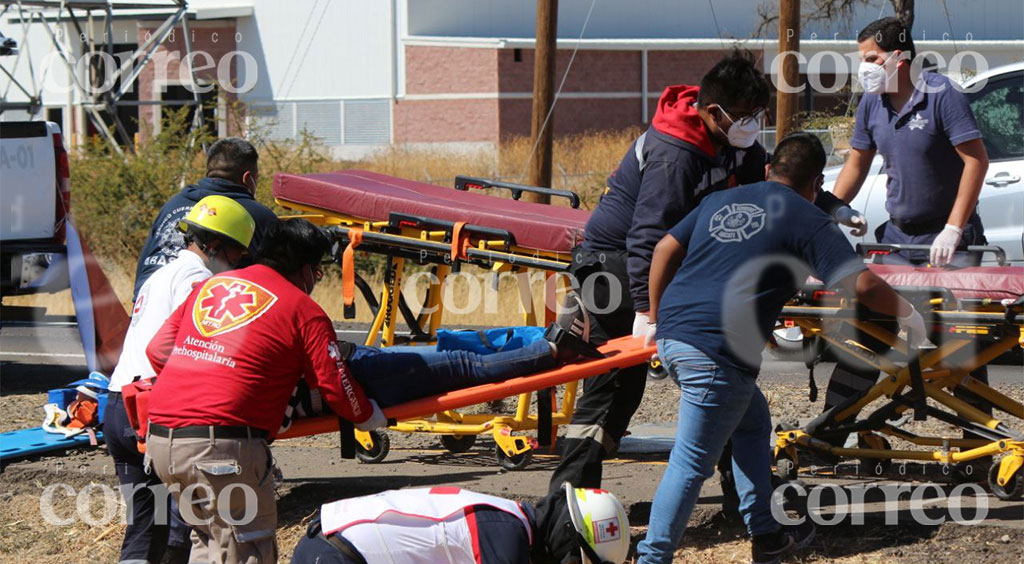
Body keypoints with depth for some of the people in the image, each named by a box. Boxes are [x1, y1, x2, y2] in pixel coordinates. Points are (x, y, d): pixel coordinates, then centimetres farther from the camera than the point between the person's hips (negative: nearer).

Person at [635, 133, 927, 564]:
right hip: (716, 350, -8)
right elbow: (861, 284, -7)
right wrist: (907, 314, 10)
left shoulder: (719, 201, 21)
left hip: (671, 335, 8)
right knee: (691, 463, -3)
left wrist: (655, 316, 30)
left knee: (752, 422, 25)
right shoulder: (808, 221, 1)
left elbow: (665, 249, 22)